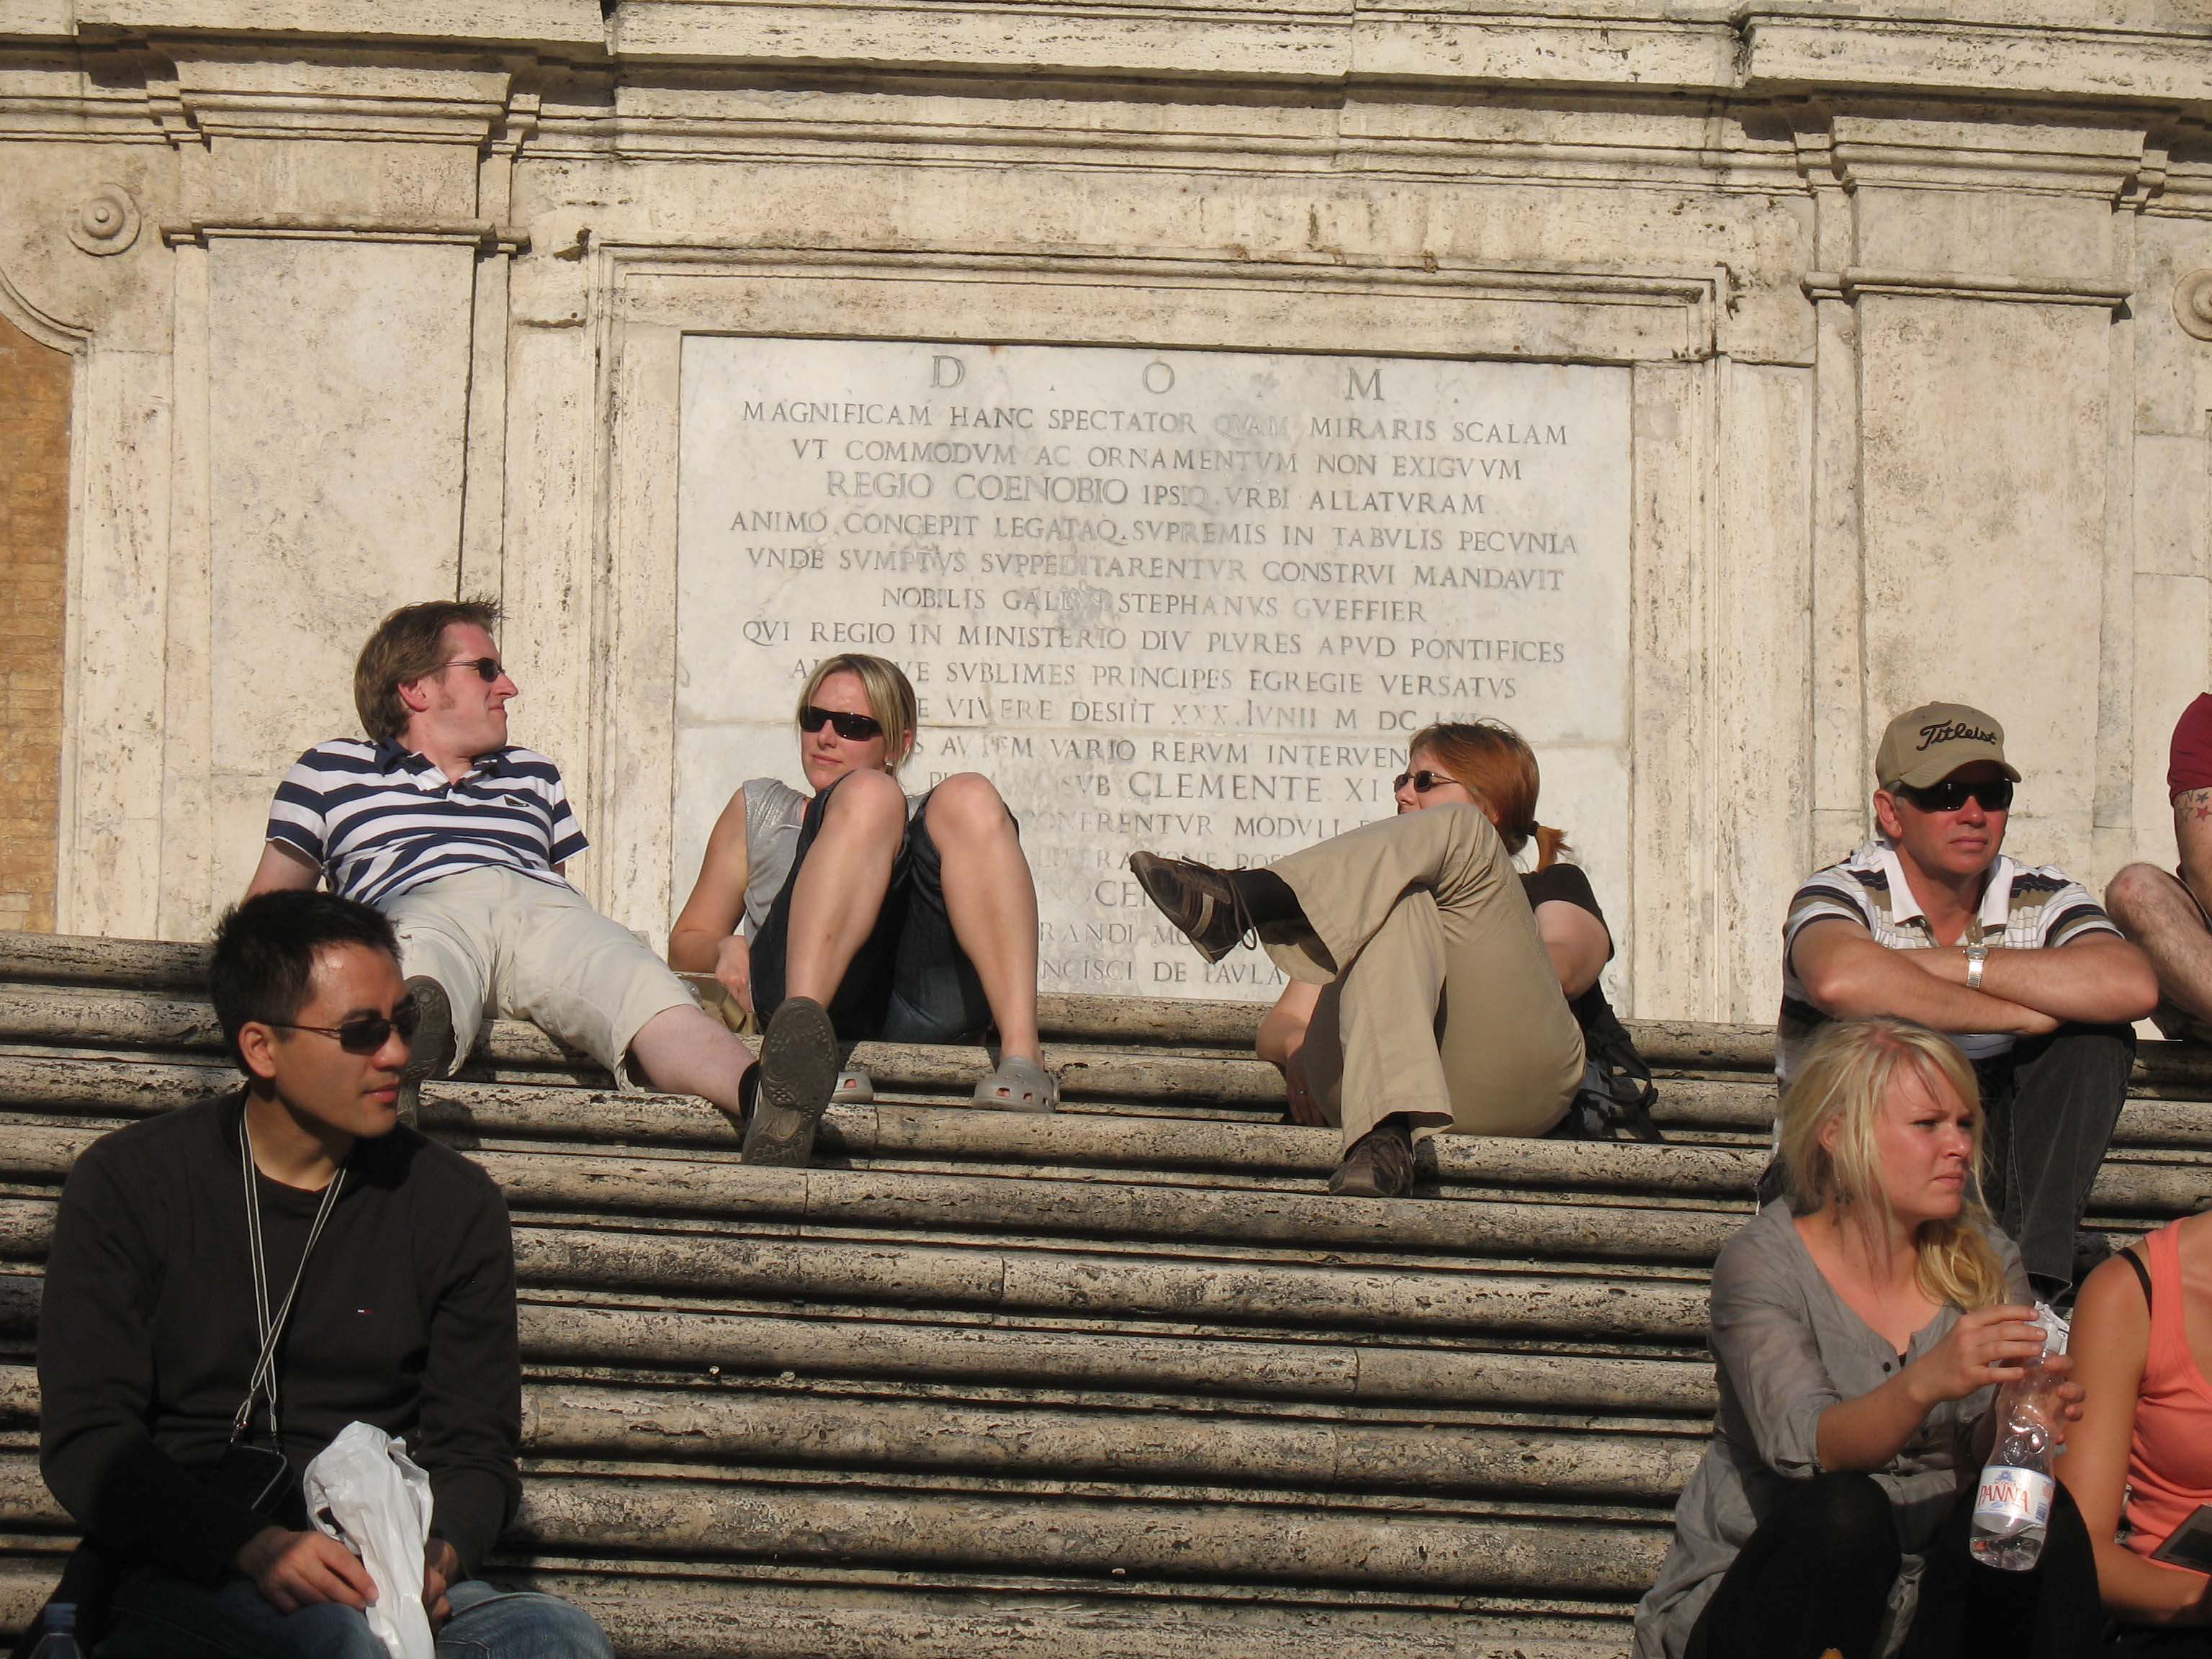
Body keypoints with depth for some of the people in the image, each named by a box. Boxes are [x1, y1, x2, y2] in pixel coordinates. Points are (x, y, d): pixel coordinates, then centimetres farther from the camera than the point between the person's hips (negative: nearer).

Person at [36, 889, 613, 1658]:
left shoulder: (456, 1204, 11)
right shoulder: (128, 1184, 5)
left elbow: (475, 1450, 12)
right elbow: (84, 1439, -2)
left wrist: (439, 1550, -13)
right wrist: (254, 1547, -19)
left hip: (381, 1571, 2)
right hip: (186, 1578, -2)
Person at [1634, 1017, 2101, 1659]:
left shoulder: (1985, 1262, 7)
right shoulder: (1763, 1264, -8)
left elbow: (1985, 1454, -4)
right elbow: (1806, 1448, -24)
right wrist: (1925, 1384, -42)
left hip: (1927, 1598, 4)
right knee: (1846, 1511, -33)